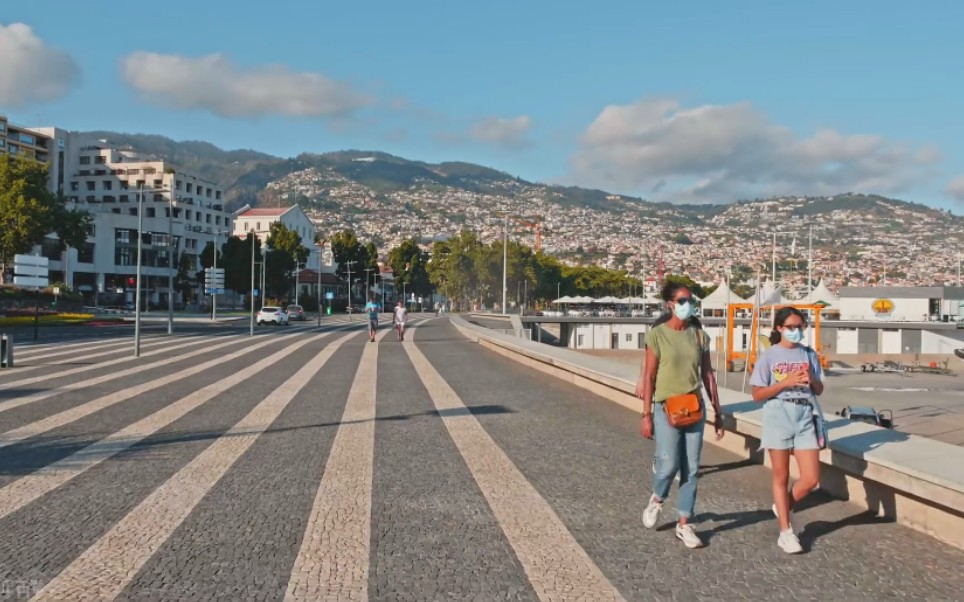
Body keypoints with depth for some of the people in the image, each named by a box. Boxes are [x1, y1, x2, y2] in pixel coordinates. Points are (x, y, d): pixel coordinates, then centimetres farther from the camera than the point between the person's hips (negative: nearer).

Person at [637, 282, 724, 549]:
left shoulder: (699, 335, 5)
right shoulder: (657, 335, -7)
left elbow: (708, 375, 9)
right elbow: (649, 377, -6)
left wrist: (717, 411, 9)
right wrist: (646, 415, -9)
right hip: (667, 408, -4)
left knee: (691, 468, 5)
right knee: (668, 465, -10)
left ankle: (684, 525, 17)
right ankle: (657, 499, 24)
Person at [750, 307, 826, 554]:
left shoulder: (809, 354, 9)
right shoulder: (769, 356, -2)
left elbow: (819, 390, 15)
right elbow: (757, 394, -5)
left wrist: (812, 379, -7)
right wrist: (786, 382, -16)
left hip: (806, 416, 4)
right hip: (779, 416, -3)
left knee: (811, 479, 0)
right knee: (781, 476, 5)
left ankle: (783, 507, 28)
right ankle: (785, 531, 16)